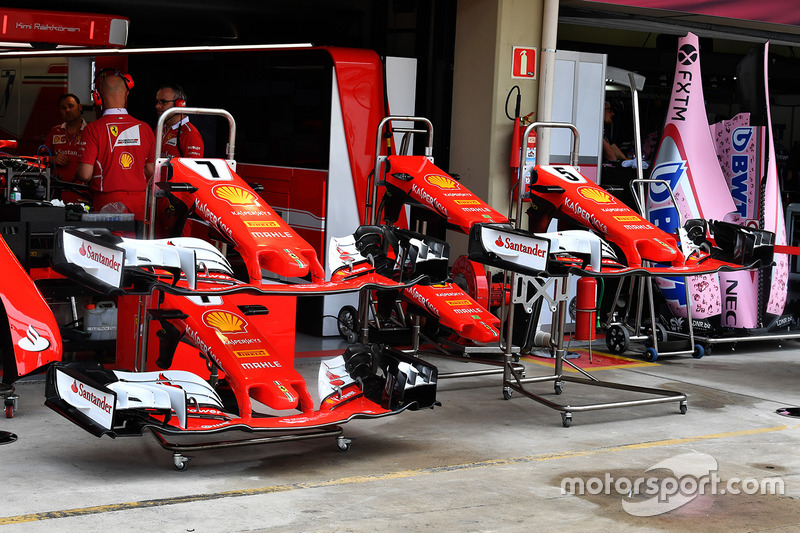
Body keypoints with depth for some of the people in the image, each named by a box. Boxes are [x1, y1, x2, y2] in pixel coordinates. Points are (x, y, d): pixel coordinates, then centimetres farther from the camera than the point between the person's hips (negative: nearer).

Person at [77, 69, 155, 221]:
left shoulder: (93, 129, -8)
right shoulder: (144, 128, 3)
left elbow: (85, 173, -11)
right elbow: (151, 170, 9)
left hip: (107, 202, -3)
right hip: (139, 200, 3)